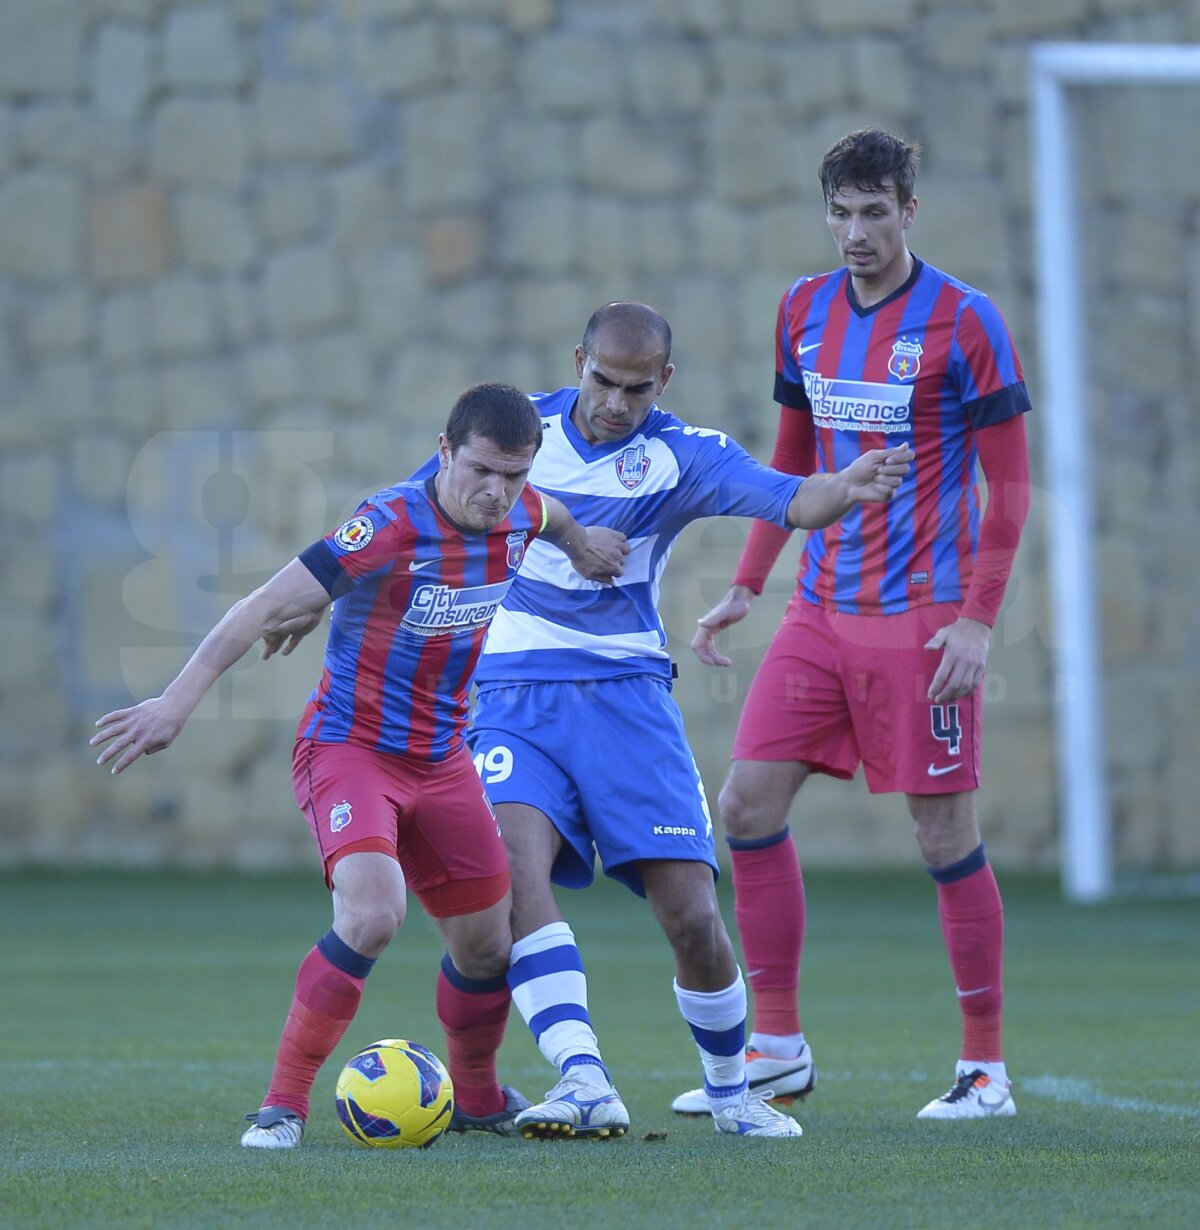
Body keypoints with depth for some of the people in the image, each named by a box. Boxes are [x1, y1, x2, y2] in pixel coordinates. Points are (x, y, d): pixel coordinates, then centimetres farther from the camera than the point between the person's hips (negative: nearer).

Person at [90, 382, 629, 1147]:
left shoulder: (518, 514, -5)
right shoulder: (392, 525, -25)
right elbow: (268, 606, -26)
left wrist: (577, 542, 38)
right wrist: (179, 702, -30)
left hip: (442, 760, 7)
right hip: (349, 748, -7)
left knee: (487, 947, 11)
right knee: (373, 915, -30)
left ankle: (478, 1099, 39)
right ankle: (284, 1104, -20)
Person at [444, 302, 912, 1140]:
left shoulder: (680, 456, -2)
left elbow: (789, 501, -19)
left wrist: (846, 489, -41)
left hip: (627, 694, 0)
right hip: (516, 695, 0)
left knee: (691, 916, -8)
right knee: (515, 863, -27)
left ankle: (730, 1090, 17)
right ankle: (586, 1085, -34)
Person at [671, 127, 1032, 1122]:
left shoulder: (964, 321, -8)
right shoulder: (804, 313, 9)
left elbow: (1009, 484, -7)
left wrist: (978, 619, -14)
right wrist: (747, 587, 14)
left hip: (923, 619, -6)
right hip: (822, 610, 6)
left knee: (946, 833, -3)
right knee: (749, 804, -1)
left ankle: (986, 1069, 6)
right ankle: (780, 1047, 9)